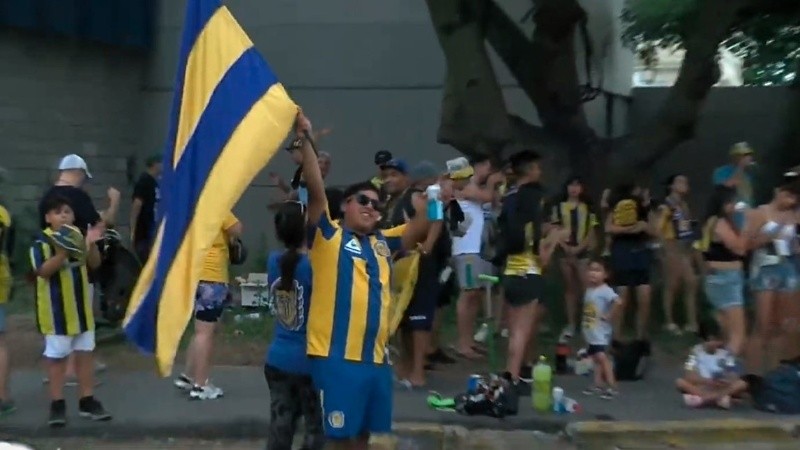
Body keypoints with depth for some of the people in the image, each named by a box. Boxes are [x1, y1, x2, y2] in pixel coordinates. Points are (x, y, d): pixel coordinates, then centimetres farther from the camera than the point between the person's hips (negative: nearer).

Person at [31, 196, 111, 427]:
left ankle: (87, 401, 20)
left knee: (85, 353, 10)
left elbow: (94, 264, 1)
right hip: (56, 311, -5)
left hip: (81, 307, 5)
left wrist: (92, 244, -17)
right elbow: (42, 271, -22)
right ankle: (57, 404, 16)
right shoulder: (41, 241, -12)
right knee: (57, 356, 5)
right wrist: (62, 254, -36)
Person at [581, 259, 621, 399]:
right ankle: (598, 385, 20)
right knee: (595, 358, 13)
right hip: (590, 332, 9)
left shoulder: (605, 290, -16)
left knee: (602, 357, -15)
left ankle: (612, 387, -13)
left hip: (600, 332, -9)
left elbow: (618, 302, -31)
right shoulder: (588, 290, 10)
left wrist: (609, 316, -21)